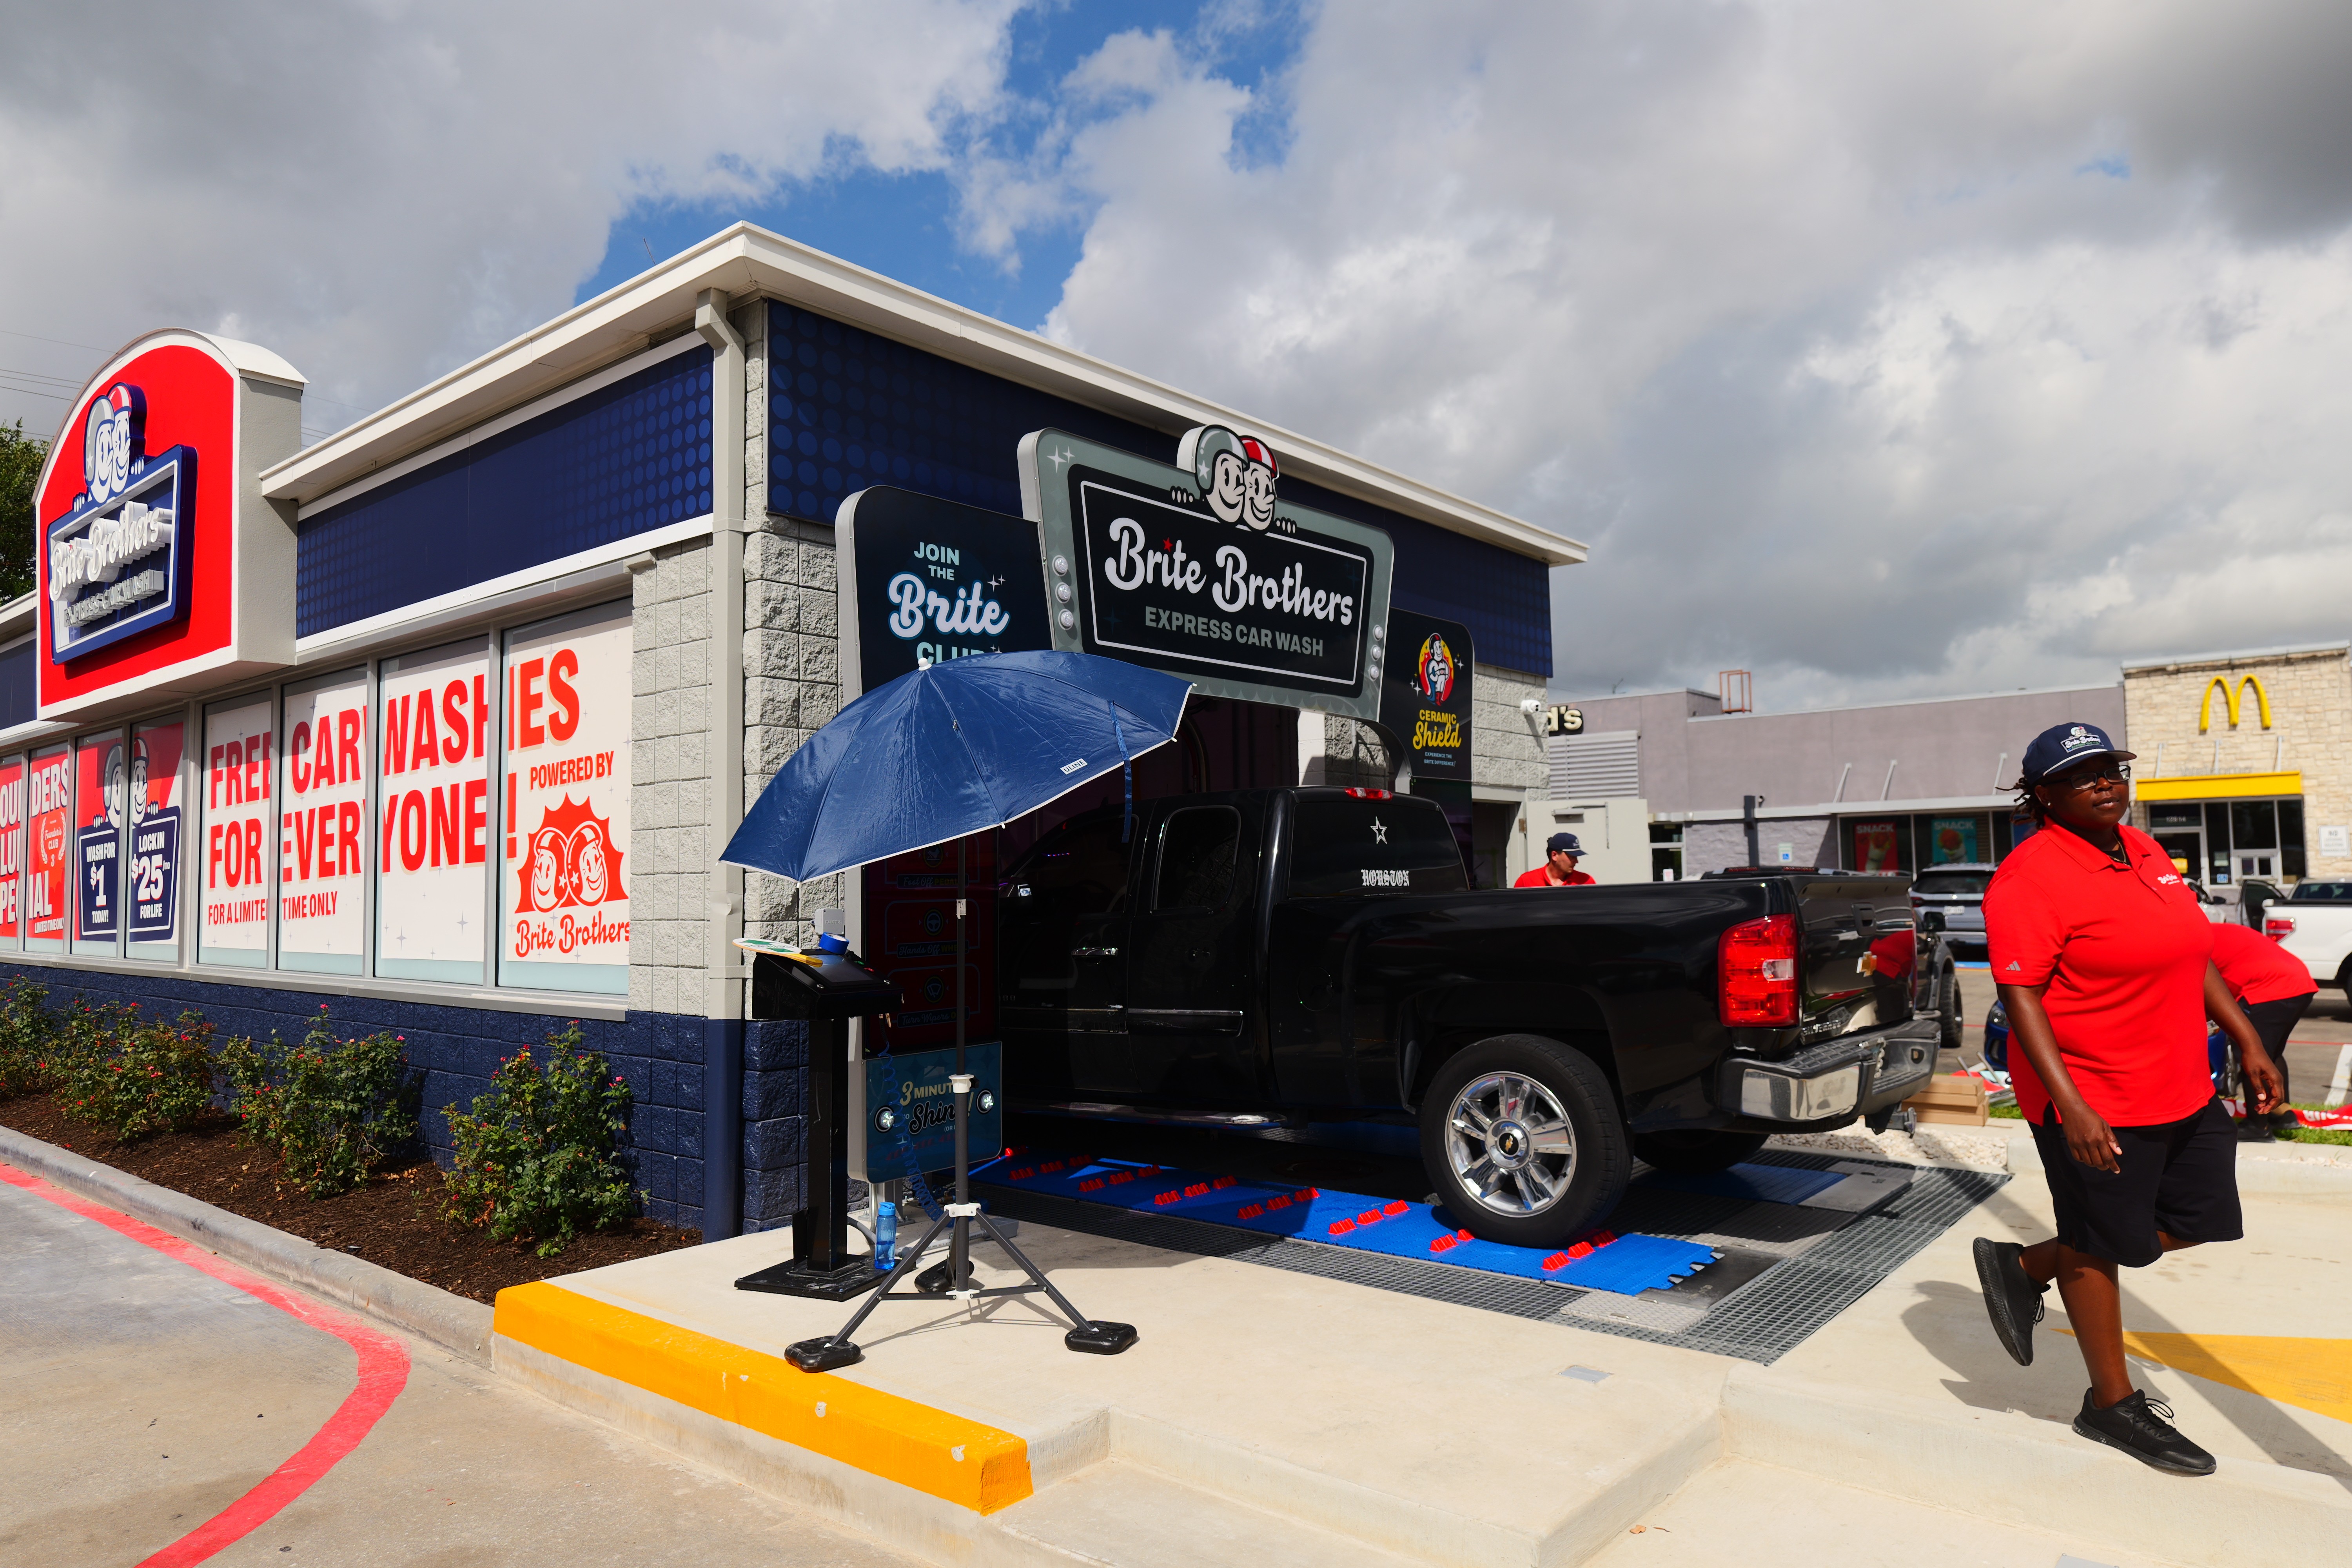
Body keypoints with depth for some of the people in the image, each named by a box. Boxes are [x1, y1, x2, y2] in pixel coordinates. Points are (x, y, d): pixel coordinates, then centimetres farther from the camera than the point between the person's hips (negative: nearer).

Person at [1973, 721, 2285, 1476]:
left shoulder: (2143, 852, 9)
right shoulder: (2030, 878, -18)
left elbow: (2194, 954, 18)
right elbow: (2020, 995, -22)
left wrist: (2248, 1042, 15)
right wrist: (2071, 1106, -27)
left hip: (2182, 1092, 9)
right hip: (2094, 1104, -8)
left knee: (2199, 1221, 14)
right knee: (2102, 1245, 6)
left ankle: (2026, 1267, 27)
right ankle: (2113, 1404, 25)